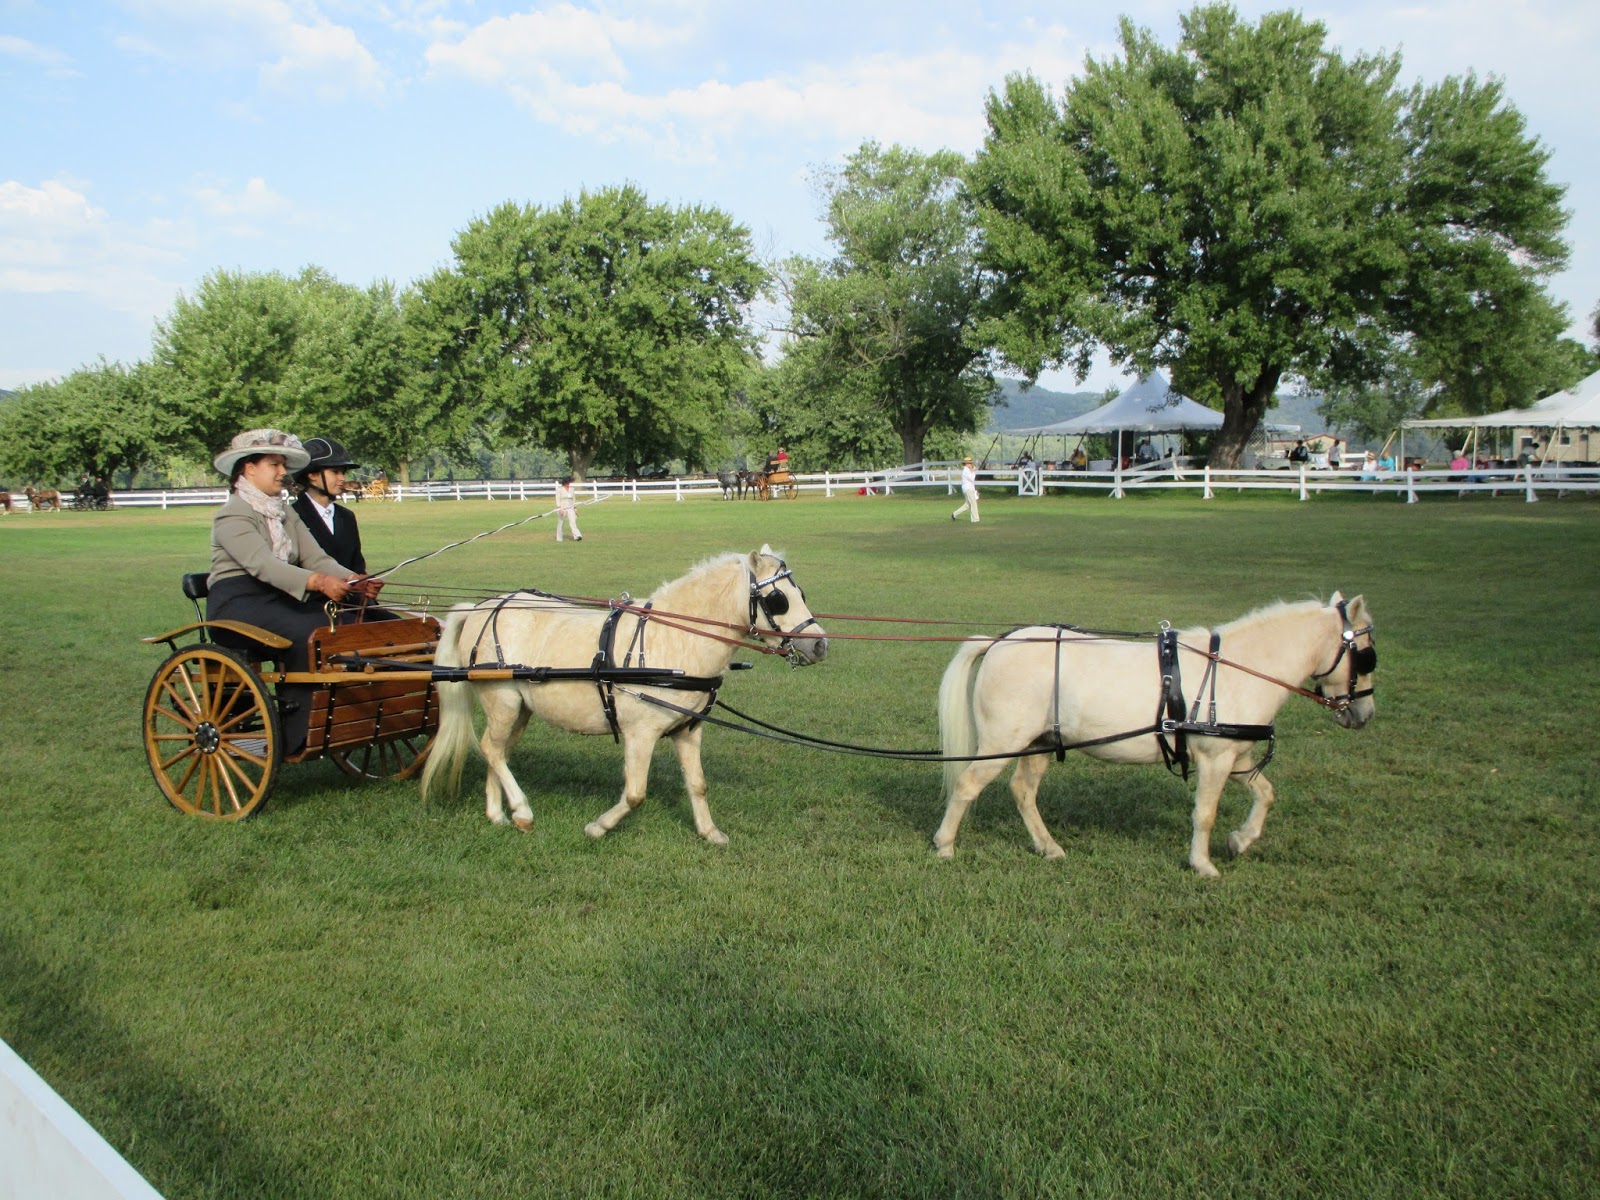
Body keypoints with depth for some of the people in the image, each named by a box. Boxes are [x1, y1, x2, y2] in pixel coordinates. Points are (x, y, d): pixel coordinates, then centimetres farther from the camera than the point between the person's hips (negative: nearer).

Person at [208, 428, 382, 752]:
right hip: (237, 603, -7)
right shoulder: (233, 515, -8)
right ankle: (297, 737, -23)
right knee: (306, 632, -30)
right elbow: (262, 564, -25)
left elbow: (316, 558, 4)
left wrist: (353, 580, -17)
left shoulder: (286, 514, 17)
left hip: (281, 598, 7)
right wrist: (318, 583, -41)